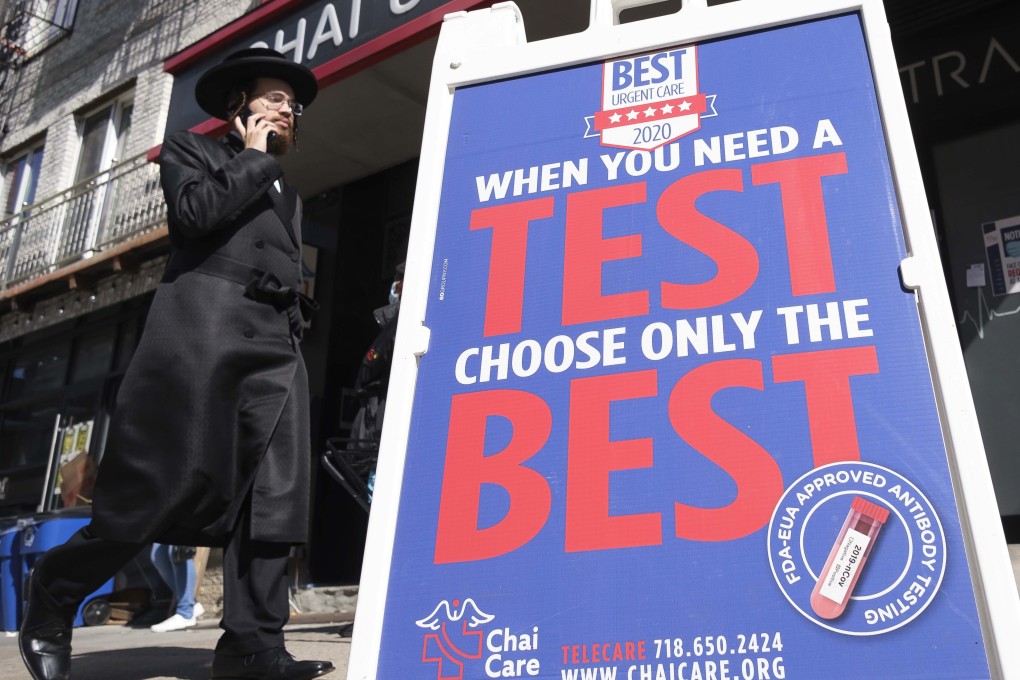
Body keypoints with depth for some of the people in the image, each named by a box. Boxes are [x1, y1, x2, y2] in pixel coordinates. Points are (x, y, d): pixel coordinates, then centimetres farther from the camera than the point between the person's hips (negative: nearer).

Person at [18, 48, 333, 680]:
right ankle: (53, 595, 14)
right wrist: (256, 157, 2)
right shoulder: (191, 149, 14)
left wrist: (294, 334, 13)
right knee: (160, 482, -8)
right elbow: (194, 211, -9)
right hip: (203, 331, -6)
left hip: (276, 349, 6)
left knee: (274, 496, -6)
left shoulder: (287, 195, 31)